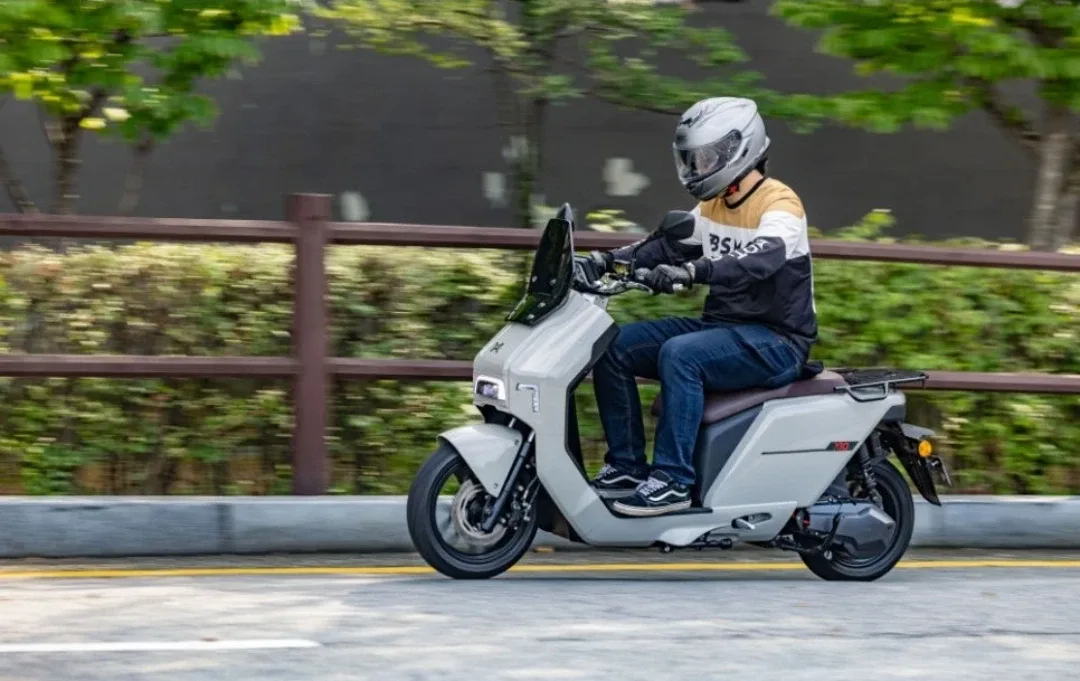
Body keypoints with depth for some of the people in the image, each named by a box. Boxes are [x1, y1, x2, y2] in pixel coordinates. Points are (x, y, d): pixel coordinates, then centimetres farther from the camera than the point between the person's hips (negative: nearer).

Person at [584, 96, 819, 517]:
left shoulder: (779, 205, -14)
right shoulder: (713, 206, 14)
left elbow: (761, 260, -32)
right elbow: (669, 246, 12)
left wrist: (692, 272, -46)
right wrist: (609, 260, -5)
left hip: (776, 341, -9)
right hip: (721, 328, 9)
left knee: (679, 354, -34)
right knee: (613, 348, -4)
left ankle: (673, 480, -31)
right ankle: (626, 466, -2)